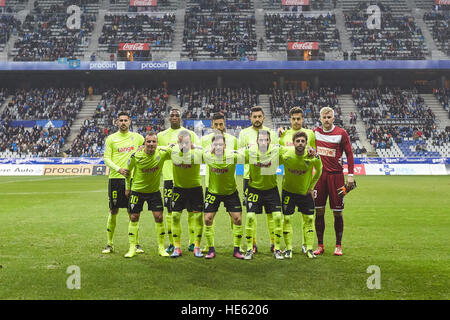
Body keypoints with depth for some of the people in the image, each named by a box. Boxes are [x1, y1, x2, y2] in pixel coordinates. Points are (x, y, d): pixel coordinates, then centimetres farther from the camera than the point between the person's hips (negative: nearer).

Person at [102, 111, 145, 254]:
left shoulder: (137, 137, 8)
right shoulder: (111, 138, 5)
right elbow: (106, 158, 0)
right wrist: (118, 169, -15)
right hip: (115, 178, -1)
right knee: (113, 211, 4)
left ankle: (136, 244, 13)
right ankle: (109, 244, 16)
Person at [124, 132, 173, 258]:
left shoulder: (162, 153, -15)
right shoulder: (136, 156, -16)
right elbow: (128, 170, 3)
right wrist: (128, 187, 10)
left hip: (154, 191, 1)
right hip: (137, 190, -1)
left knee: (159, 217, -3)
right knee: (133, 218, 2)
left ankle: (161, 248, 11)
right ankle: (132, 248, 16)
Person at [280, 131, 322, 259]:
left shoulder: (313, 157, -20)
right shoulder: (285, 154, -21)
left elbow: (319, 171, 1)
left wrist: (311, 187, 1)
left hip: (305, 192, 1)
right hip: (288, 191, -1)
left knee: (309, 219, 2)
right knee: (286, 218, -2)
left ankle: (308, 247, 17)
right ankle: (288, 248, 12)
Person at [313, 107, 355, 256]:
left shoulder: (341, 133, -1)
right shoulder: (315, 132, 6)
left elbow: (349, 154, 1)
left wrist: (350, 175, -3)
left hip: (336, 175, -2)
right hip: (320, 175, 2)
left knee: (338, 212, 2)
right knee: (319, 211, 3)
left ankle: (338, 246, 14)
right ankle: (320, 245, 13)